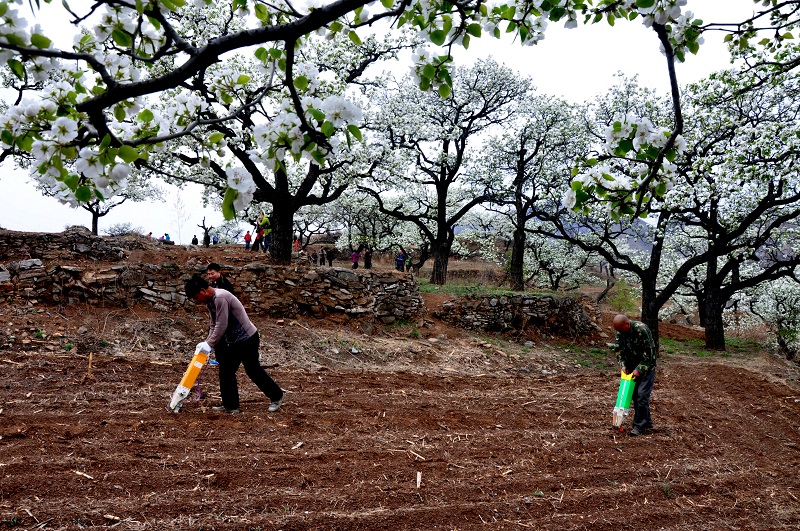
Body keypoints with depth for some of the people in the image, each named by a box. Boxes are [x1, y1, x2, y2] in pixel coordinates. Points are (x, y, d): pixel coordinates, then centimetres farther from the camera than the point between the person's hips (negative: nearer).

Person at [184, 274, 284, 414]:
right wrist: (206, 343, -2)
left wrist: (209, 344, -21)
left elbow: (222, 326, -26)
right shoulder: (210, 301, 7)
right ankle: (230, 405, 15)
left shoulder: (220, 298, -24)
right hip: (234, 341, 10)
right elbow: (214, 326, 11)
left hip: (247, 338, -10)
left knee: (253, 370, 1)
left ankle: (276, 396, 18)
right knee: (226, 370, 8)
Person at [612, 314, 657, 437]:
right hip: (632, 366, 7)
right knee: (634, 394, 8)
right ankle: (647, 422, 23)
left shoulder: (641, 330, -26)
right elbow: (619, 349, 6)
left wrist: (639, 369, -22)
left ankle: (639, 426, -4)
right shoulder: (620, 332, -5)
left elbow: (648, 353, -23)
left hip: (646, 366, -7)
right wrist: (623, 364, -9)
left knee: (642, 395, -10)